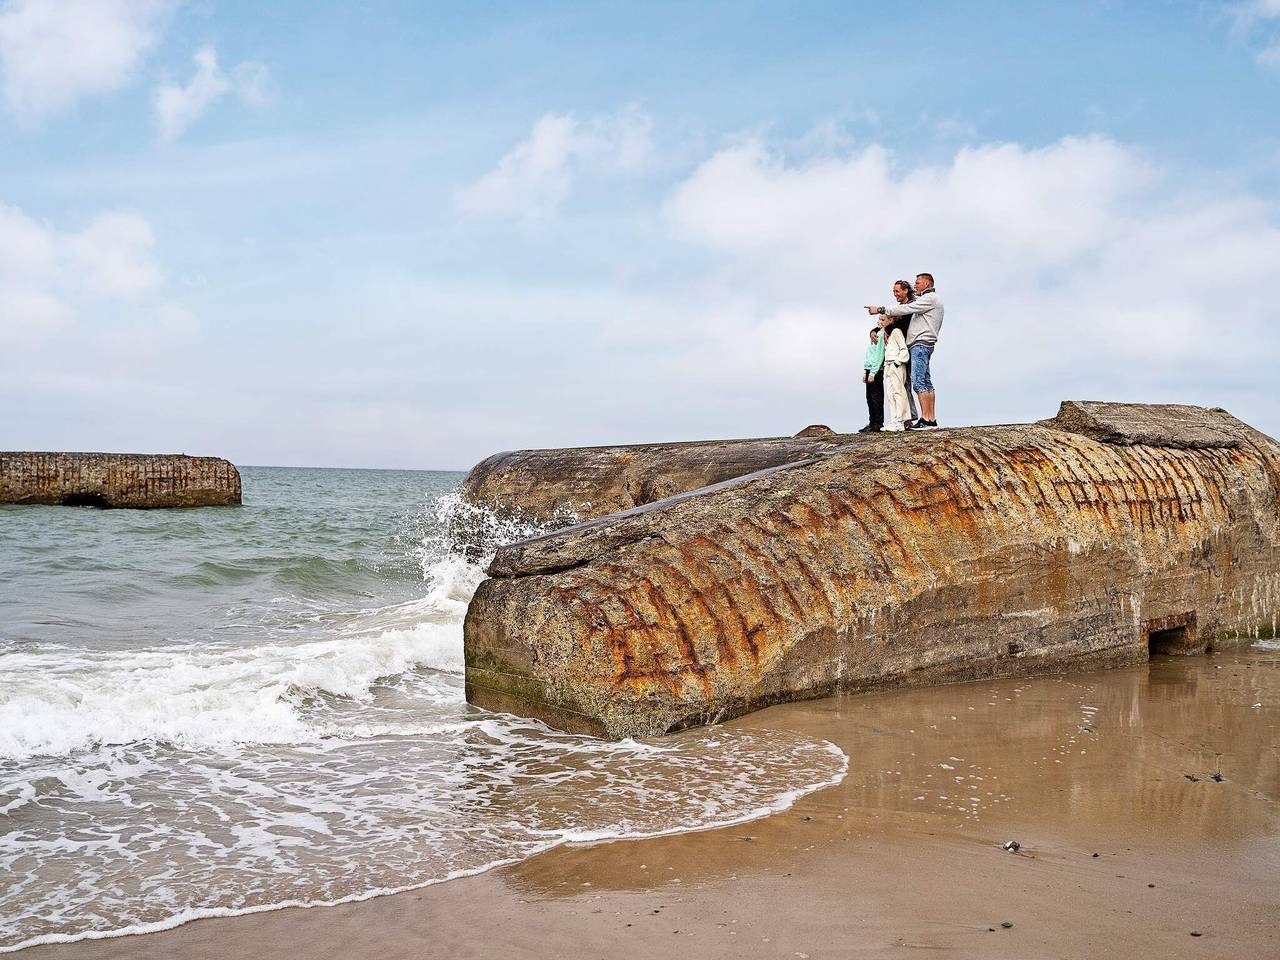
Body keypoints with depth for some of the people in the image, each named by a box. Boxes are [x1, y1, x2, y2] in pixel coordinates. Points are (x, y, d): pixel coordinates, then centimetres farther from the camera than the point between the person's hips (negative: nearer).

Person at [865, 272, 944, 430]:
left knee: (918, 382, -15)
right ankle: (932, 420, 3)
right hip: (921, 345, 10)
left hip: (921, 343, -10)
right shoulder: (926, 300, 27)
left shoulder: (930, 298, -7)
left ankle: (926, 419, -20)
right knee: (926, 383, 6)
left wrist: (880, 310, -11)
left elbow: (906, 309, -14)